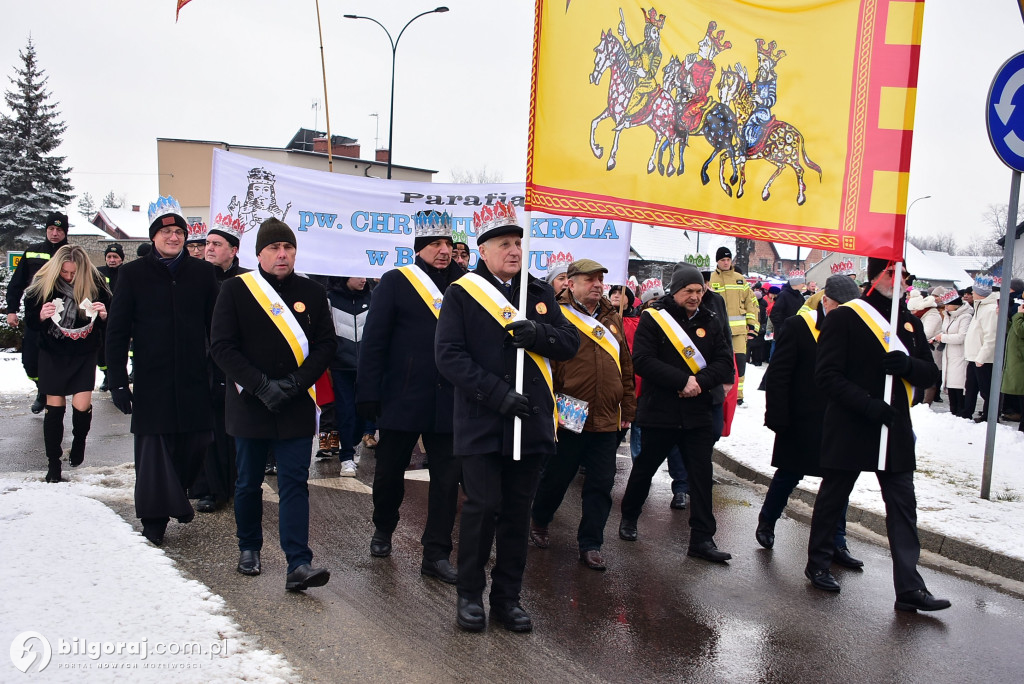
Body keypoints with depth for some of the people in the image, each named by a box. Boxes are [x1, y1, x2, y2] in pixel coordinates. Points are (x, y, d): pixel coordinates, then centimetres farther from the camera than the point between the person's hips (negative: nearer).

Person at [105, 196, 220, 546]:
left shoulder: (202, 273, 7)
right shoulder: (133, 274, 3)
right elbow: (117, 331, 2)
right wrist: (117, 382, -3)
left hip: (194, 379, 2)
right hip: (151, 382, -1)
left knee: (195, 444, 5)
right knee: (153, 448, -1)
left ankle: (177, 495, 32)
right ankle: (155, 517, 12)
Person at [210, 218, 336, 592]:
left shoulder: (311, 292, 4)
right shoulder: (235, 289, -1)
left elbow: (325, 344, 2)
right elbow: (223, 346, -7)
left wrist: (296, 383, -12)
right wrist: (261, 385, -16)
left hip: (297, 407, 1)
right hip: (249, 404, 0)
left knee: (295, 484, -2)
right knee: (249, 483, 13)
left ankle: (299, 564, -2)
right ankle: (249, 548, 34)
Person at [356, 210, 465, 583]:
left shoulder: (460, 285, 9)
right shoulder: (395, 282, -2)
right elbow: (374, 340, -6)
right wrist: (368, 393, -11)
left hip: (448, 401, 3)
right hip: (402, 398, -3)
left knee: (447, 477, 4)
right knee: (390, 471, 13)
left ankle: (436, 553, 15)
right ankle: (383, 529, 40)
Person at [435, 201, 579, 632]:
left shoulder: (541, 293, 13)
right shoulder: (461, 294, 0)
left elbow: (570, 343, 9)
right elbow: (449, 355, -9)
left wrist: (537, 333, -13)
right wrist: (498, 394, -18)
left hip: (530, 420, 4)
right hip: (481, 422, -4)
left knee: (518, 511, 9)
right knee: (483, 506, -3)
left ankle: (507, 596, 24)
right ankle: (469, 594, 18)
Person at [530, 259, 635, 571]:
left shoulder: (612, 319, 12)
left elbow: (626, 366, 17)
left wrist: (627, 408, 15)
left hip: (606, 421, 5)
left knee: (601, 485, 7)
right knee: (556, 477, 11)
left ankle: (590, 544, 20)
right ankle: (539, 522, 37)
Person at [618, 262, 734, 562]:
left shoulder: (710, 321, 6)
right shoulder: (653, 318, -6)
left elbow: (725, 362, 1)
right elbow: (642, 361, -16)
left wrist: (700, 381, -17)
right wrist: (682, 381, -21)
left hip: (697, 413, 3)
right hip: (658, 411, -3)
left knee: (701, 474, 1)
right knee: (644, 468, 13)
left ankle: (702, 538, 9)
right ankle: (629, 517, 35)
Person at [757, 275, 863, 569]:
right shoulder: (798, 326, -8)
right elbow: (777, 376, -10)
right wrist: (778, 418, -14)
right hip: (801, 422, -4)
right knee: (789, 475, 10)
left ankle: (836, 543, 18)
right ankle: (766, 522, 32)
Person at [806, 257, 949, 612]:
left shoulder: (909, 322, 13)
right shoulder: (844, 318, -7)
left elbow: (931, 374, 10)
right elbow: (828, 375, -13)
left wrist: (909, 365, -13)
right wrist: (868, 404, -22)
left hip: (896, 430, 5)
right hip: (848, 429, -5)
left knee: (903, 507, 2)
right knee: (833, 497, 9)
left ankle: (909, 588, 6)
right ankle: (818, 563, 27)